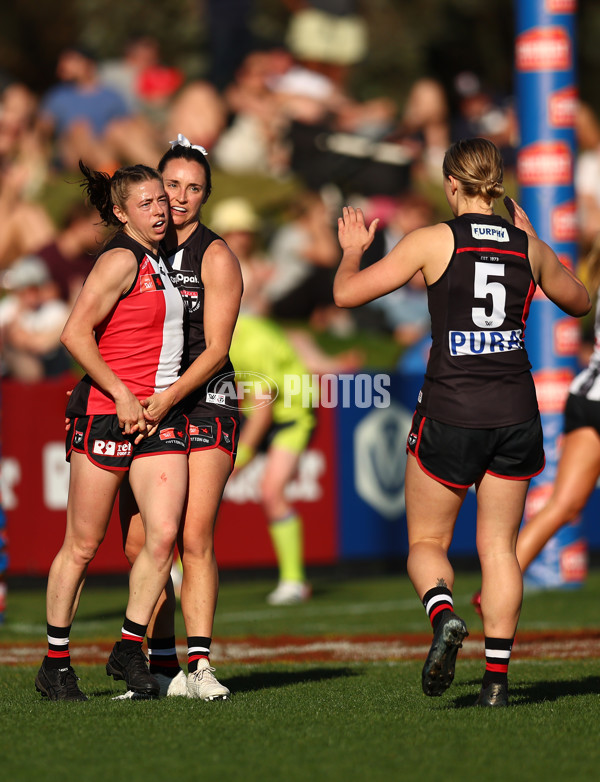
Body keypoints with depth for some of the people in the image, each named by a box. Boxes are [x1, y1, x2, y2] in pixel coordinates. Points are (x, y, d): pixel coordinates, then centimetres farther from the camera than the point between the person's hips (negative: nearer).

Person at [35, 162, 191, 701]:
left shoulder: (160, 262, 16)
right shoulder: (120, 261, -9)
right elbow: (75, 334, -16)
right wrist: (122, 394, -16)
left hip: (161, 414, 7)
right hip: (107, 413, -7)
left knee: (164, 535, -7)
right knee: (83, 545, 0)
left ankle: (129, 651, 6)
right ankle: (56, 664, 9)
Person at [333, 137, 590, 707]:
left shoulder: (434, 241, -6)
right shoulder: (528, 247, 5)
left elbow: (347, 293, -5)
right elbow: (578, 302, 25)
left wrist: (352, 250, 15)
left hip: (451, 411, -3)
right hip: (515, 413, 3)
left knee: (426, 542, 10)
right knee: (498, 547, 10)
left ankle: (444, 615, -21)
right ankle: (497, 675, 1)